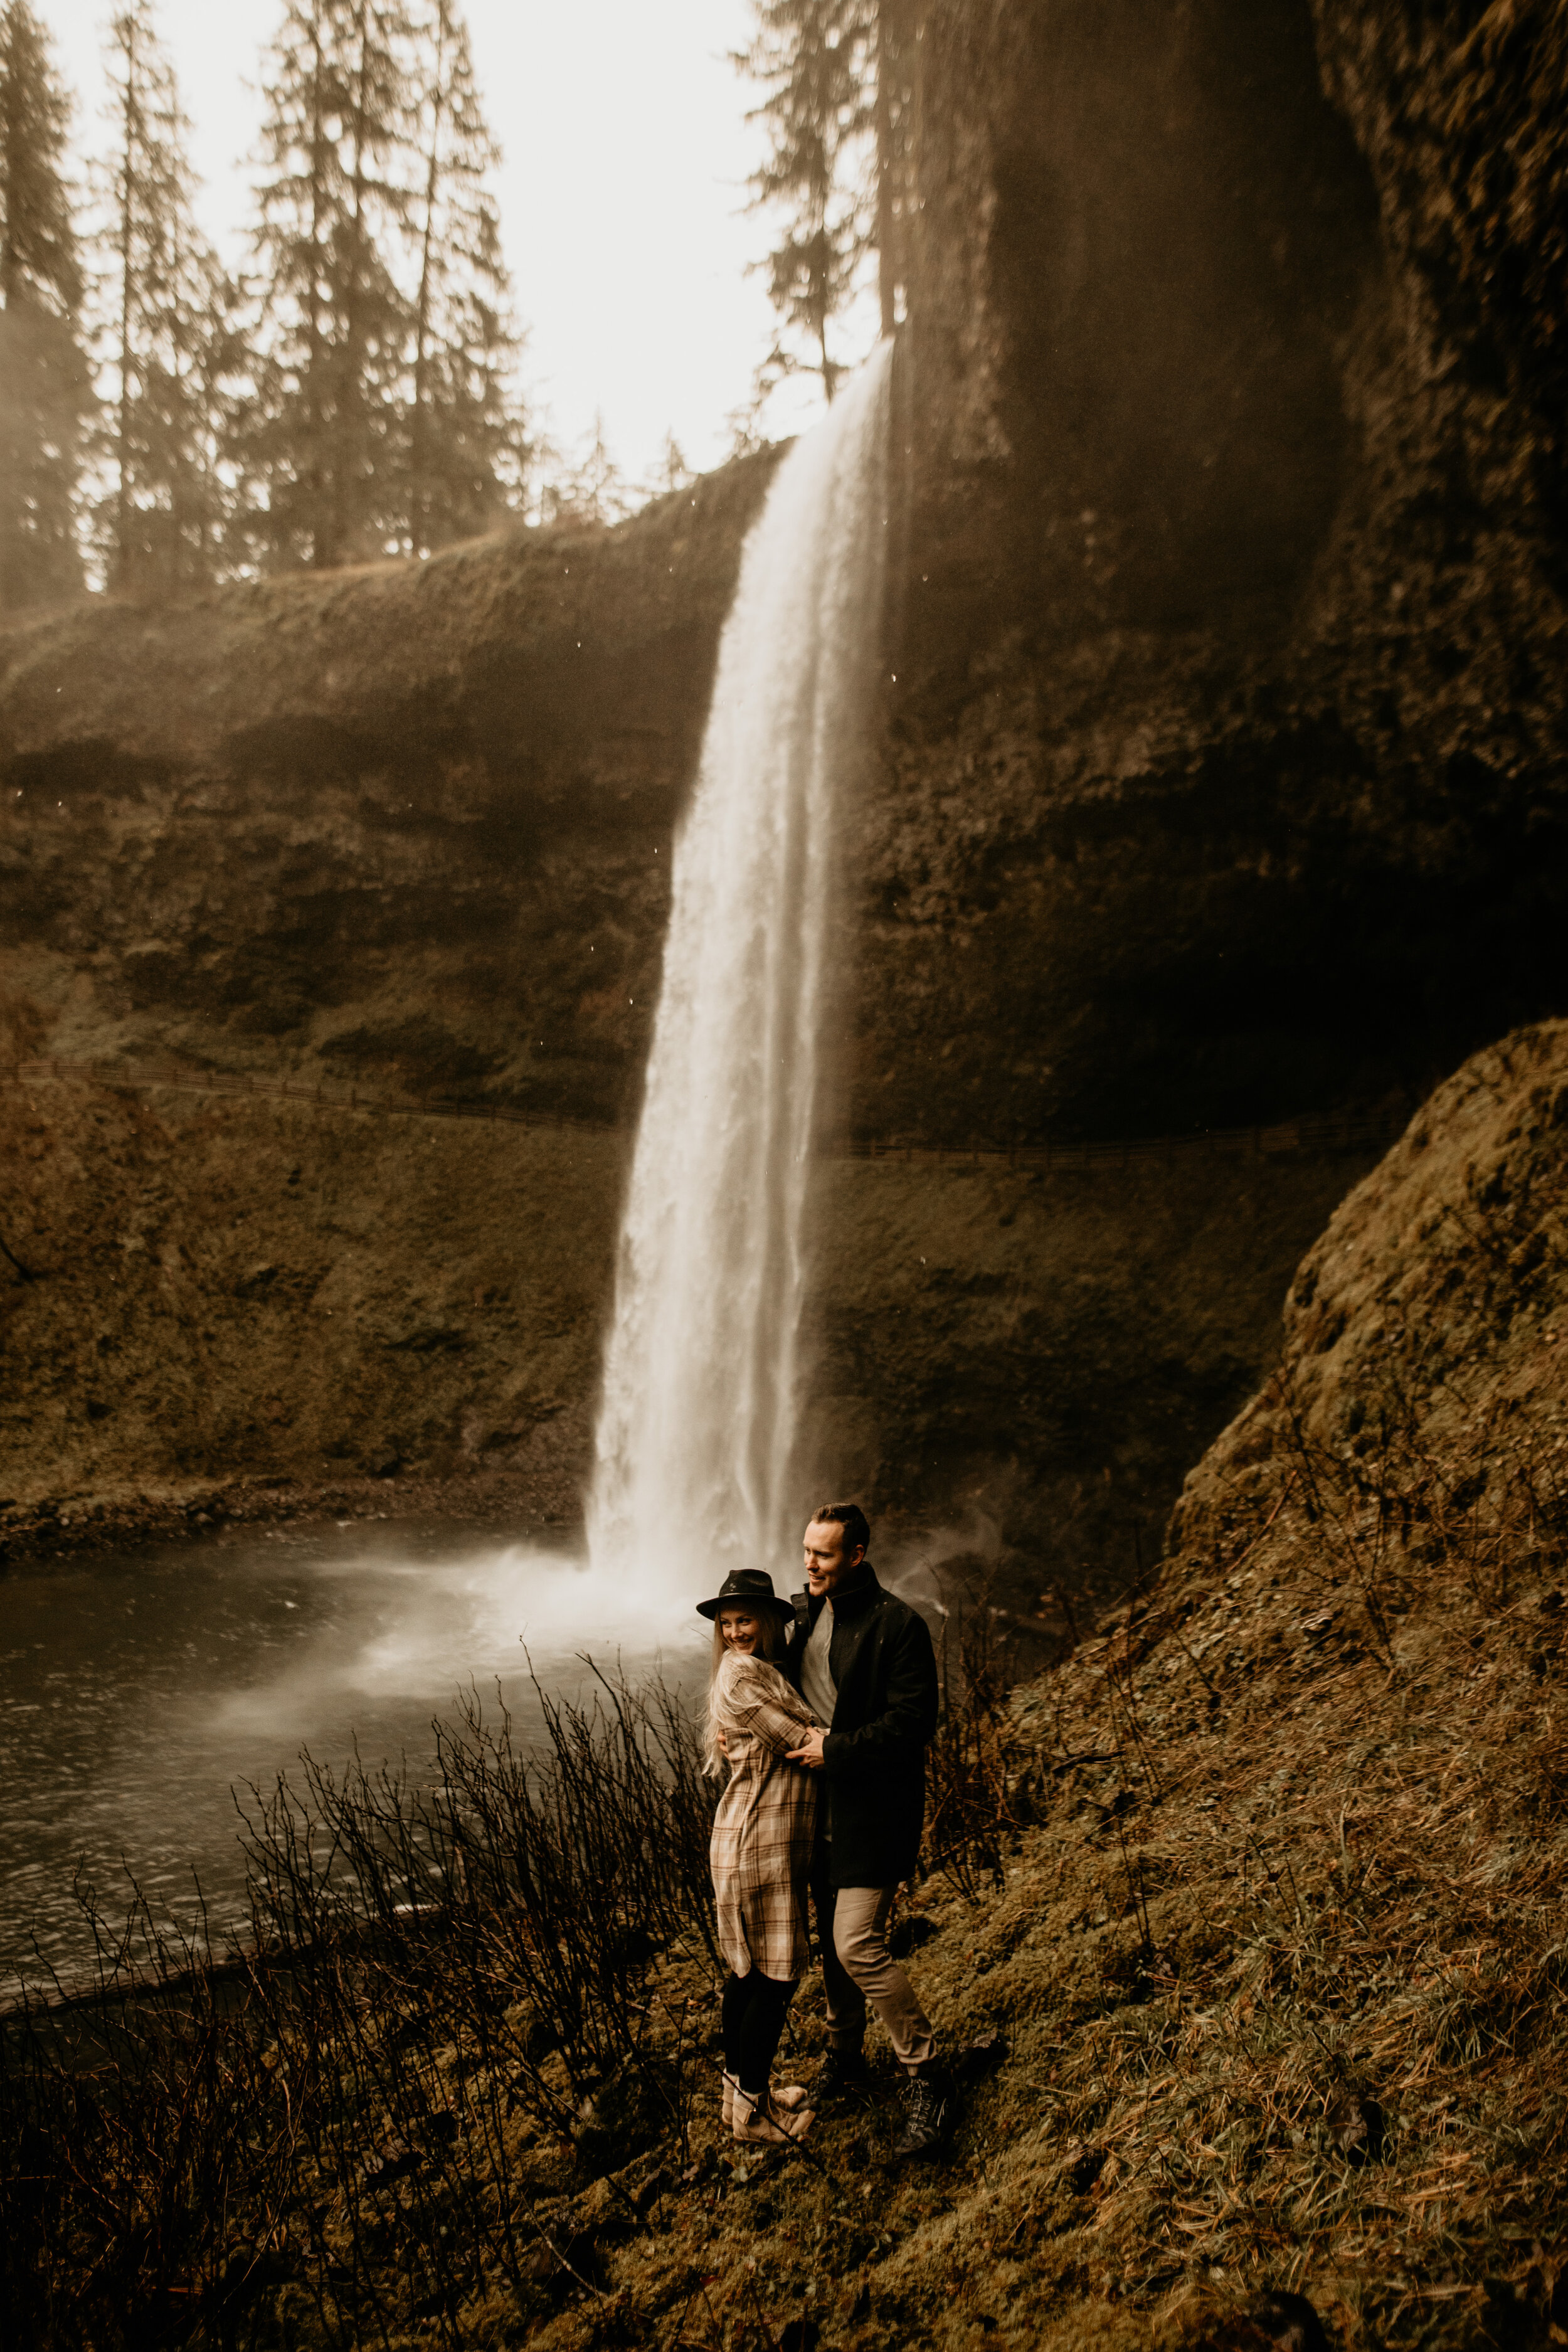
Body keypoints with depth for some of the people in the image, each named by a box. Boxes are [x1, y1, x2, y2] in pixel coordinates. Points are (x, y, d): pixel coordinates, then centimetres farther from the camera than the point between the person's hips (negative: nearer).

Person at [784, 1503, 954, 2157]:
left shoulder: (898, 1625, -16)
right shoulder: (807, 1616, 7)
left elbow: (914, 1721, -19)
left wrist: (836, 1748, -21)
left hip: (874, 1808, -7)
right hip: (821, 1806, 7)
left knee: (858, 1945, -11)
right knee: (830, 1940, 17)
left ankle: (926, 2077, 5)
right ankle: (844, 2055, 37)